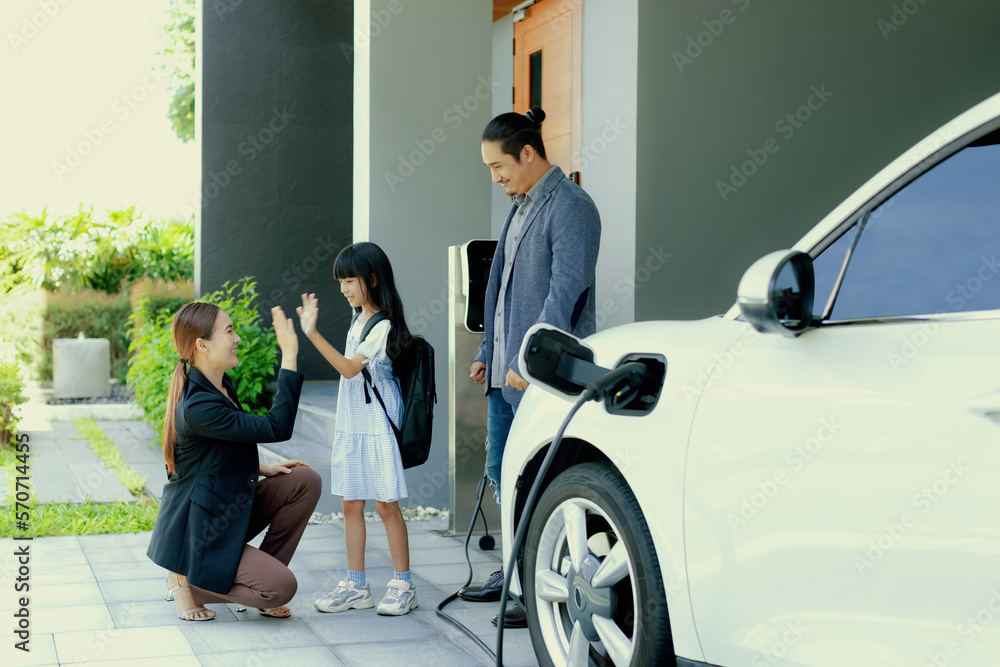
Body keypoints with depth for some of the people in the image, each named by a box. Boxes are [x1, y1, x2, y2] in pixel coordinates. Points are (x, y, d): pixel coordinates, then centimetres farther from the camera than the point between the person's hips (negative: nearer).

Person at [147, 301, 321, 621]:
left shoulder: (220, 386, 4)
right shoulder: (196, 406, -28)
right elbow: (277, 429, -29)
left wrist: (262, 469, 5)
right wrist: (289, 357, -29)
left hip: (227, 511, 10)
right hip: (198, 533, -9)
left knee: (305, 480, -3)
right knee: (282, 588, -17)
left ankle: (262, 571, 7)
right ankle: (187, 579, 2)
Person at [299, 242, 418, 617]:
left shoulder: (384, 326, -14)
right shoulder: (357, 319, 13)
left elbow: (350, 368, -24)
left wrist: (313, 334, -31)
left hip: (377, 427, -9)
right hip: (350, 426, 9)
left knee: (385, 505, -4)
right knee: (350, 504, 8)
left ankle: (403, 585, 4)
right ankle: (356, 586, 15)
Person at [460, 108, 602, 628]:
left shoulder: (570, 208, -13)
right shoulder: (520, 206, 16)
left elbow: (566, 290, -21)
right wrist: (489, 351, 20)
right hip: (508, 368, 10)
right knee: (502, 471, 16)